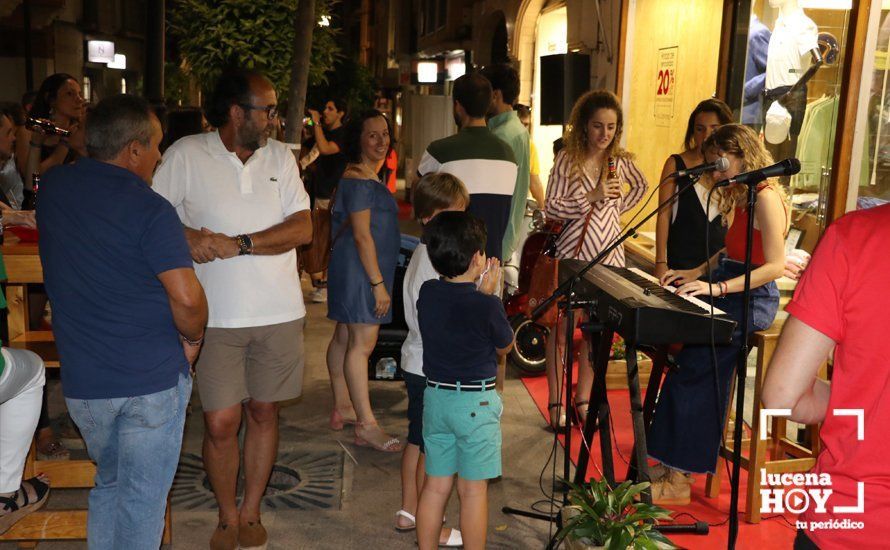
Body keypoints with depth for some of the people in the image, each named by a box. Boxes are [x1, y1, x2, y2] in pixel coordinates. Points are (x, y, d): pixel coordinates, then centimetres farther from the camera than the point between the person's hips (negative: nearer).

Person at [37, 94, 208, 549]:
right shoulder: (149, 209, -16)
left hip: (82, 380, 6)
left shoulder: (52, 188, 3)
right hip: (153, 379, -5)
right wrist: (192, 339, -2)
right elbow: (186, 298, -22)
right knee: (143, 497, 9)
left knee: (108, 483, 24)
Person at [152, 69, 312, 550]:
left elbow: (302, 227, -4)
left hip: (279, 311, 3)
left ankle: (251, 511, 30)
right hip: (217, 315, -2)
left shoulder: (280, 157, 4)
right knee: (221, 423, -1)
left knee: (263, 412, 12)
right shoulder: (185, 154, -3)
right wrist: (188, 236, -22)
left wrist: (237, 244, -15)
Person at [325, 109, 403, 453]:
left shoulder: (365, 177, 18)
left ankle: (342, 408, 25)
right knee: (363, 343, -11)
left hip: (354, 270, 11)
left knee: (344, 338, 15)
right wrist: (378, 283, -21)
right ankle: (366, 425, -9)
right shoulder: (358, 180, -16)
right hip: (361, 270, -11)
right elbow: (362, 235, -21)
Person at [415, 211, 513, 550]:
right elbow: (505, 347, -1)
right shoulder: (486, 305, -18)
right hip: (475, 402, -5)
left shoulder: (427, 293, -2)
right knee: (473, 489, 7)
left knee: (435, 485, 15)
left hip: (435, 396, 5)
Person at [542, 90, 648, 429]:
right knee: (561, 328, 2)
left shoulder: (621, 161, 5)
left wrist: (619, 207, 10)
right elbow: (551, 206, -10)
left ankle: (583, 400, 20)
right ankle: (555, 403, 11)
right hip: (573, 252, -3)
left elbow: (641, 186, 25)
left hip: (608, 253, 3)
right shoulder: (567, 160, -5)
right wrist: (593, 198, -18)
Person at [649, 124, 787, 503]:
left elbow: (775, 266, -19)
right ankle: (672, 466, -4)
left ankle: (679, 479, -12)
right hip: (727, 293, 8)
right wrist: (697, 272, 7)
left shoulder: (766, 197, -13)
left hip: (752, 301, -8)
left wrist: (716, 287, -25)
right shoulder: (737, 196, 16)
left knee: (693, 370, -21)